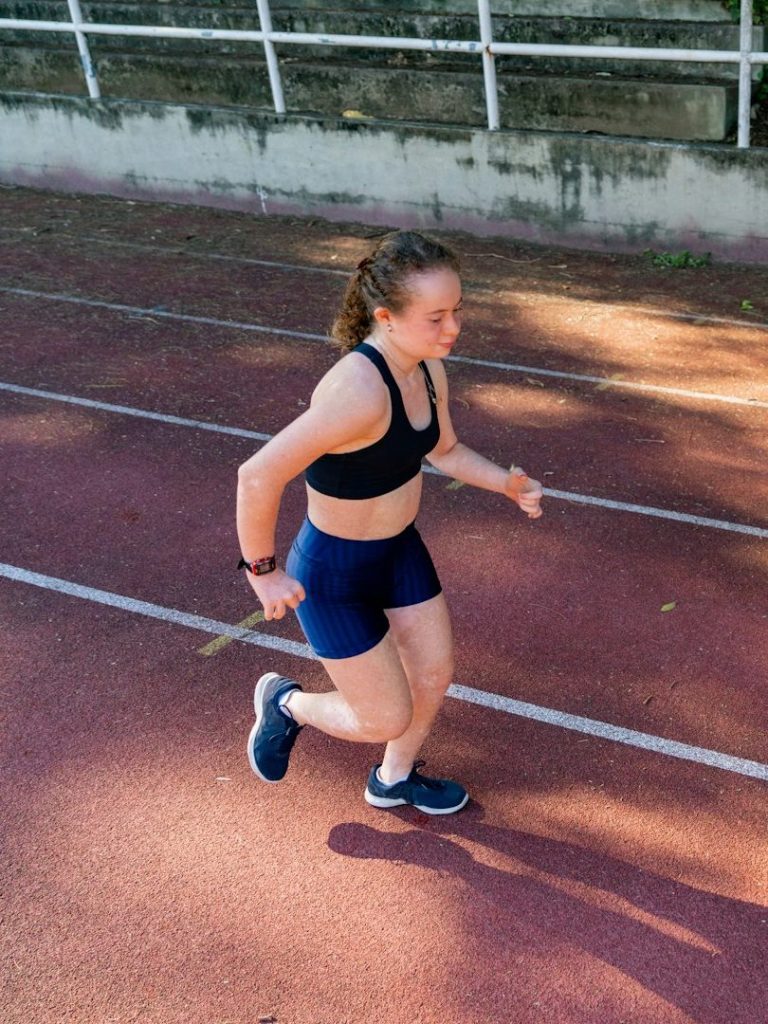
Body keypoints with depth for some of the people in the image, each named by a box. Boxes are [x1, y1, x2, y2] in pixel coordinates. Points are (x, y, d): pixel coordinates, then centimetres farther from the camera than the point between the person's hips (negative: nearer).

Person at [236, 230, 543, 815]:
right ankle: (287, 704, 36)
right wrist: (263, 571, -23)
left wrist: (507, 483, -3)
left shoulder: (428, 368, -7)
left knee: (435, 674, 20)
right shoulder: (359, 391, -36)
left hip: (400, 550, 8)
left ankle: (394, 781, 49)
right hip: (334, 575, -8)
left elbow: (444, 450, 12)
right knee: (388, 720, 5)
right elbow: (258, 477, -35)